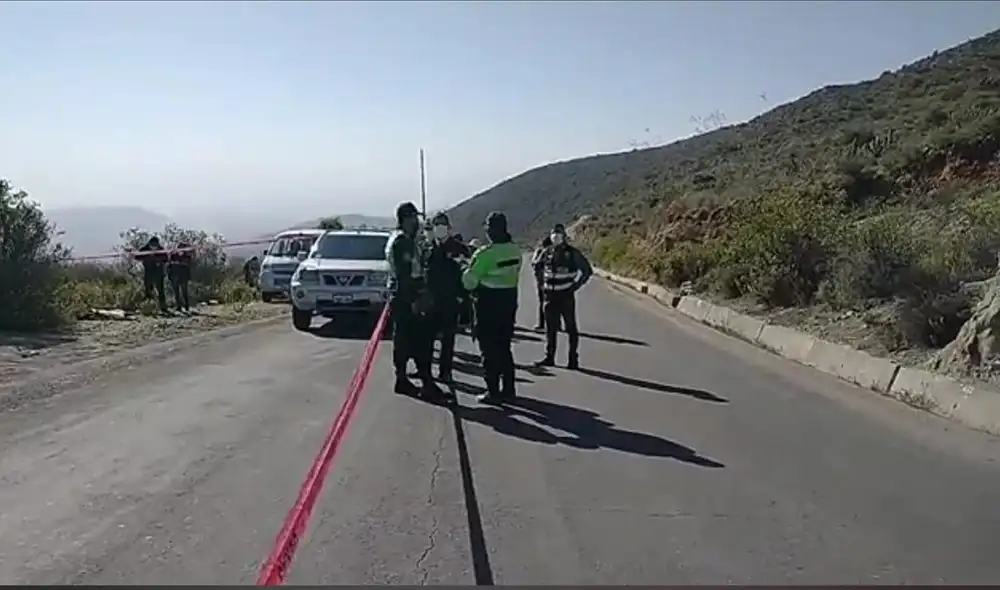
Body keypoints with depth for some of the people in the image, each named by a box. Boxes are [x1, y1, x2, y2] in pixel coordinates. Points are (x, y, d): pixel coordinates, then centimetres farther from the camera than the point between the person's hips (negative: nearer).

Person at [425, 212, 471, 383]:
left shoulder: (459, 248, -2)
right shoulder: (429, 248, 4)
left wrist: (462, 296, -10)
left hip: (450, 300, -2)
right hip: (431, 299, 2)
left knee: (448, 337, 5)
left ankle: (445, 370, 12)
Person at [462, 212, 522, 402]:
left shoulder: (486, 253, -19)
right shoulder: (515, 250, 2)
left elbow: (469, 281, -15)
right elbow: (515, 274, 7)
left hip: (489, 304, -7)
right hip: (509, 301, 7)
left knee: (489, 350, 2)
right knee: (504, 347, 16)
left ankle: (493, 391, 4)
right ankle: (508, 389, 21)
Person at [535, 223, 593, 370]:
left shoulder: (572, 253, -8)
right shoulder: (547, 252, 6)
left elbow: (586, 269, -6)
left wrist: (575, 285, -7)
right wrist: (543, 284, 13)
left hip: (566, 296, -5)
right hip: (550, 296, 5)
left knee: (571, 328, 2)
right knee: (550, 328, 10)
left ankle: (573, 359, 7)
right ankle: (549, 357, 19)